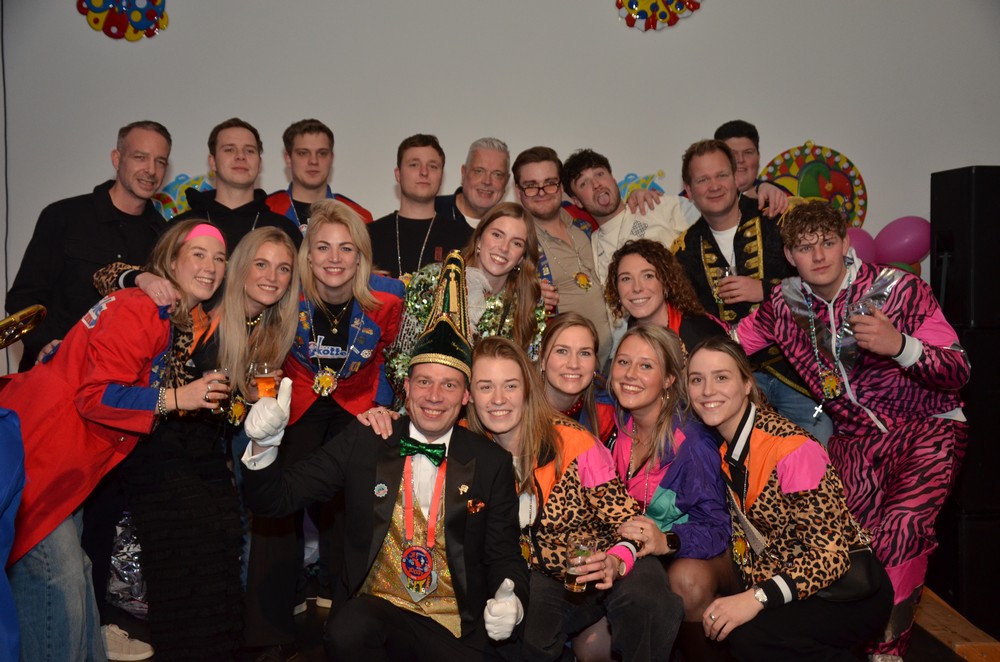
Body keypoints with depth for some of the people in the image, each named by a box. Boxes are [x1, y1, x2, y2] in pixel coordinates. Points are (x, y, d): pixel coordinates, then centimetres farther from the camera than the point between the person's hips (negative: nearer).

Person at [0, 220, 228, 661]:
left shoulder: (175, 322, 13)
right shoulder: (138, 310, -18)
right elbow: (95, 395, -23)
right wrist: (177, 398, -20)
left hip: (64, 463, 10)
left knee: (75, 578, 15)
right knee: (57, 588, -6)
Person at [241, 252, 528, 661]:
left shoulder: (493, 464, 2)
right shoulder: (361, 442, 2)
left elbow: (504, 555, 7)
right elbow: (273, 500, 2)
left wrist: (511, 601, -15)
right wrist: (264, 444, -18)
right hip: (373, 609, -1)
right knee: (348, 629, -32)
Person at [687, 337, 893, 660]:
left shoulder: (791, 448, -22)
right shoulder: (716, 446, -1)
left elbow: (831, 552, -23)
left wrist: (758, 598, -31)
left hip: (849, 593, -7)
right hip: (783, 583, 7)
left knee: (748, 634, -29)